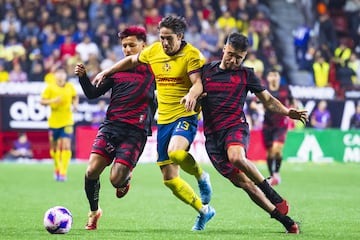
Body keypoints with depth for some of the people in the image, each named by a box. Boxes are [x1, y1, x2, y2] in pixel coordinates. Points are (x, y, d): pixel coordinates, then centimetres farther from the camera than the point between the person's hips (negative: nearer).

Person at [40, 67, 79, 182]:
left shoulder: (70, 87, 3)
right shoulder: (50, 88, -3)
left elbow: (75, 97, 21)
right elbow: (42, 101, -4)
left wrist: (75, 104, 0)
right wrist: (53, 101, -22)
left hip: (67, 121, 0)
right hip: (54, 121, 0)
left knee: (66, 146, -13)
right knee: (54, 147, 8)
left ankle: (63, 172, -13)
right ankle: (57, 169, 32)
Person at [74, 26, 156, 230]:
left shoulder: (153, 69, 4)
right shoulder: (117, 69, 14)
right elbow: (93, 93, 14)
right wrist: (83, 76, -2)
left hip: (136, 131, -3)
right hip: (111, 125, 3)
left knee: (116, 180, -14)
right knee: (92, 171, -11)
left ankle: (126, 178, 25)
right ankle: (94, 211, 14)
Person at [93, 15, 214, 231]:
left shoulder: (192, 55, -10)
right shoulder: (154, 51, 6)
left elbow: (198, 83, -20)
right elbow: (132, 60, 24)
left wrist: (192, 95, -40)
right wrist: (106, 72, 21)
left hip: (186, 115, -6)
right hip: (164, 119, 6)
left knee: (176, 152, -36)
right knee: (169, 179, 4)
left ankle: (201, 176, -5)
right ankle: (203, 211, 22)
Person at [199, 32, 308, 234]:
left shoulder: (246, 75, 8)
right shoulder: (207, 70, 12)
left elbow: (268, 100, 13)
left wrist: (287, 112, -4)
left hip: (236, 128, -3)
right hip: (212, 134, 3)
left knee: (236, 157, -37)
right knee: (242, 181, -5)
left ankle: (273, 195, -19)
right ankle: (283, 218, 2)